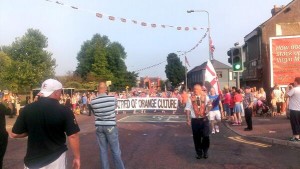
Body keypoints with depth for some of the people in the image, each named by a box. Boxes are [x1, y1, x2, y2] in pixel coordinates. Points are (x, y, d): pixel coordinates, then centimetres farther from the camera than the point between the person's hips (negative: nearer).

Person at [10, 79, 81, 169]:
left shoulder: (27, 109, -7)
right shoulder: (64, 110, -14)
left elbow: (14, 134, -1)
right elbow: (73, 136, -14)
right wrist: (77, 158, -4)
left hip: (34, 160, 2)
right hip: (56, 159, -1)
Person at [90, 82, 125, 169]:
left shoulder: (93, 101, -7)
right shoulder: (112, 98, -12)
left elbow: (94, 113, 8)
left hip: (99, 126, 3)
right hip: (110, 126, -3)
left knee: (103, 150, 12)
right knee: (115, 150, 7)